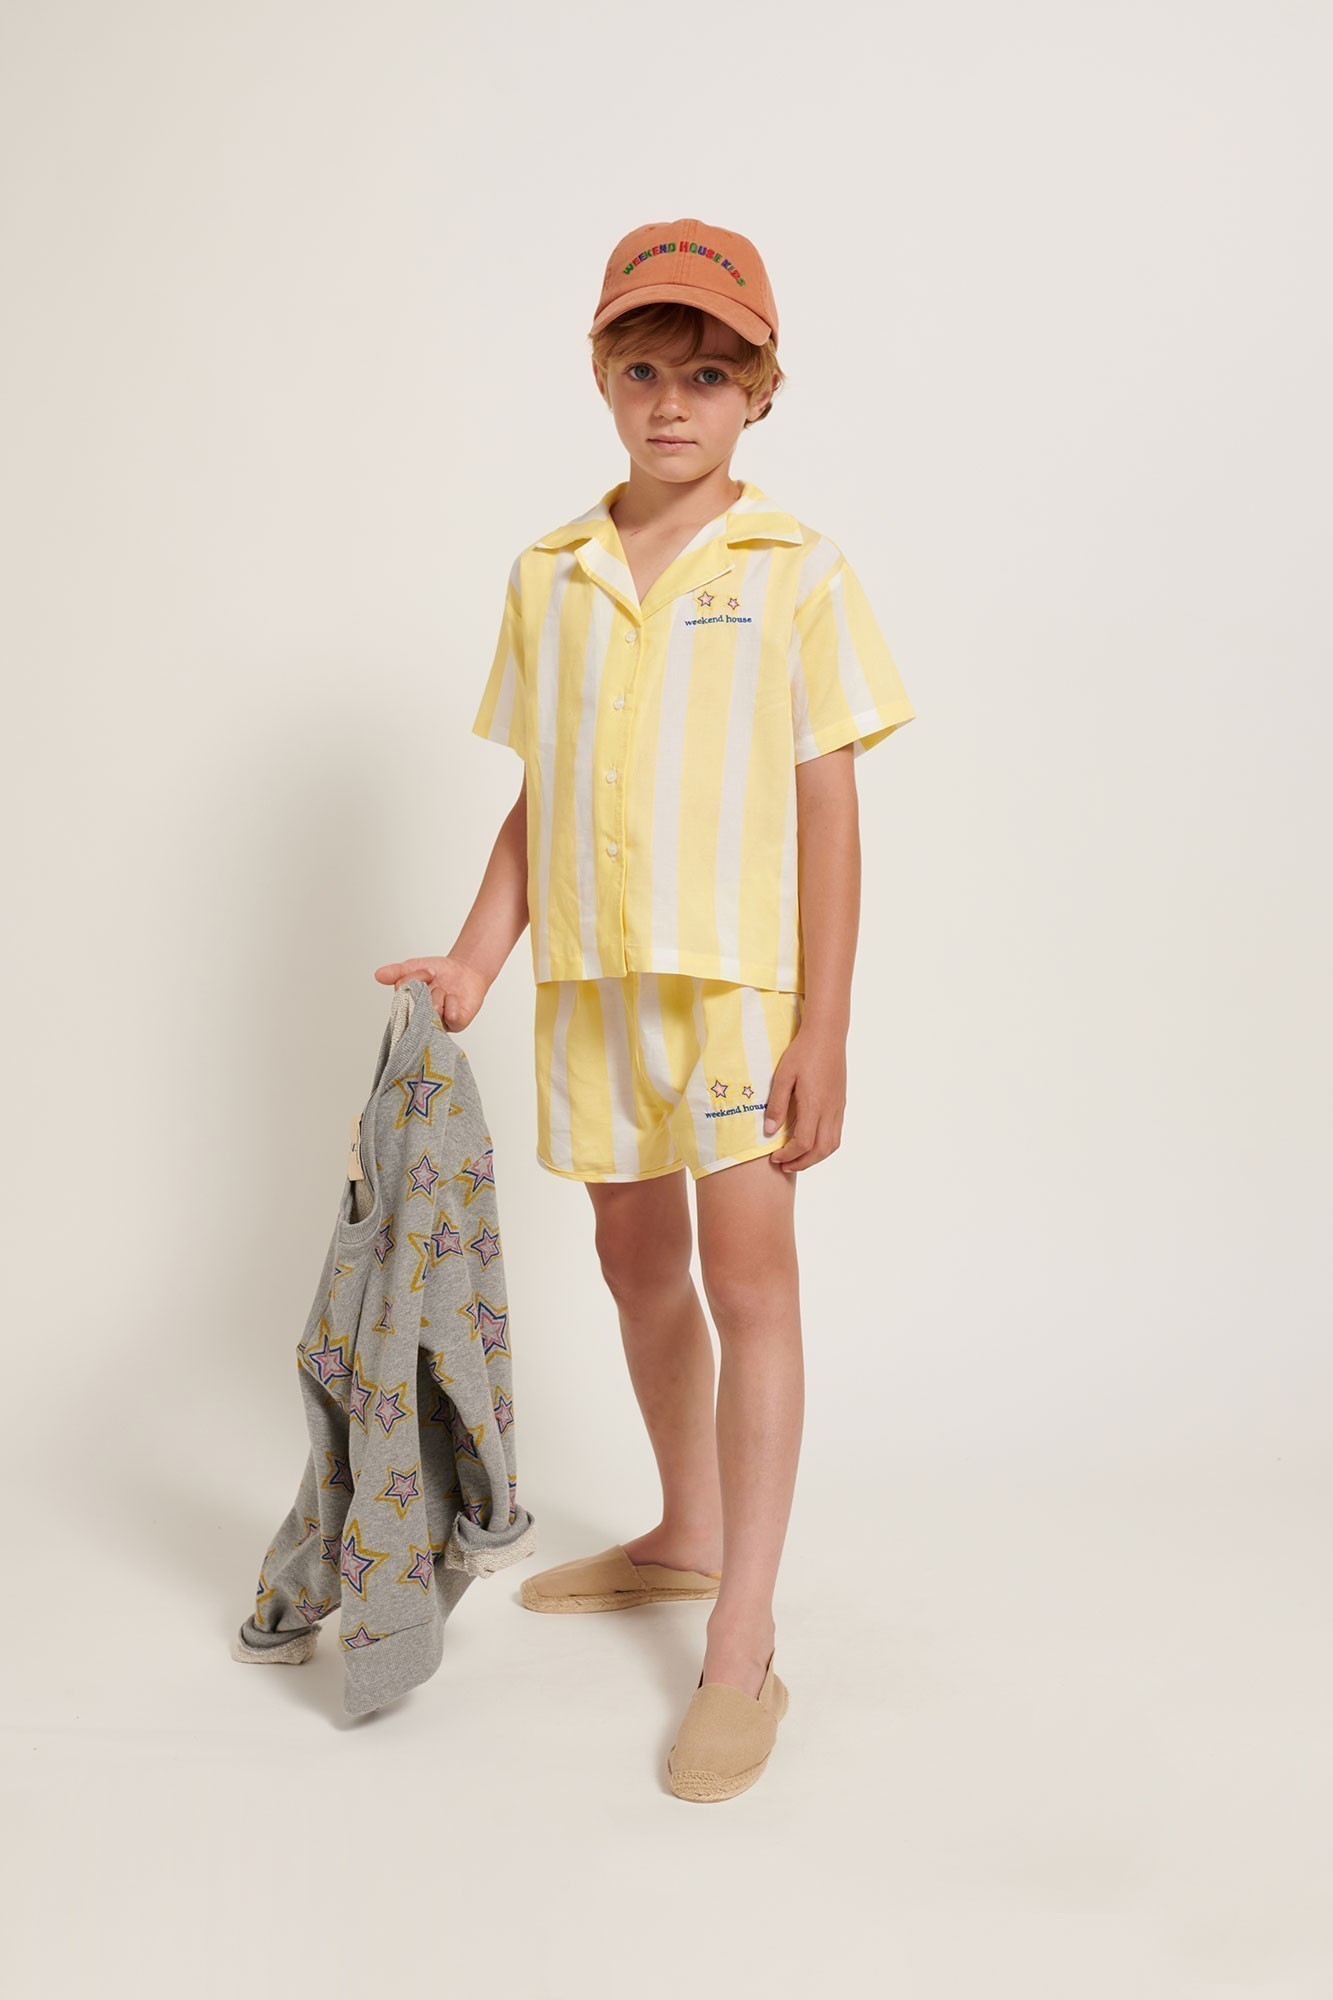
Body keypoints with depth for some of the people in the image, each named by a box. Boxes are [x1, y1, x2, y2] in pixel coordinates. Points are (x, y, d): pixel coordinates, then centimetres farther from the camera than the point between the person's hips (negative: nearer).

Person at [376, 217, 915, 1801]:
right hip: (590, 975, 5)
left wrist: (823, 1031, -10)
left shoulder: (795, 572, -4)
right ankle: (686, 1536, 38)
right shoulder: (549, 575, 9)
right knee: (637, 1266, 16)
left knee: (745, 1278, -6)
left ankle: (742, 1650, 5)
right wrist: (473, 962, 3)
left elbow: (826, 815, -6)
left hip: (735, 973, -5)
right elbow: (535, 800, 12)